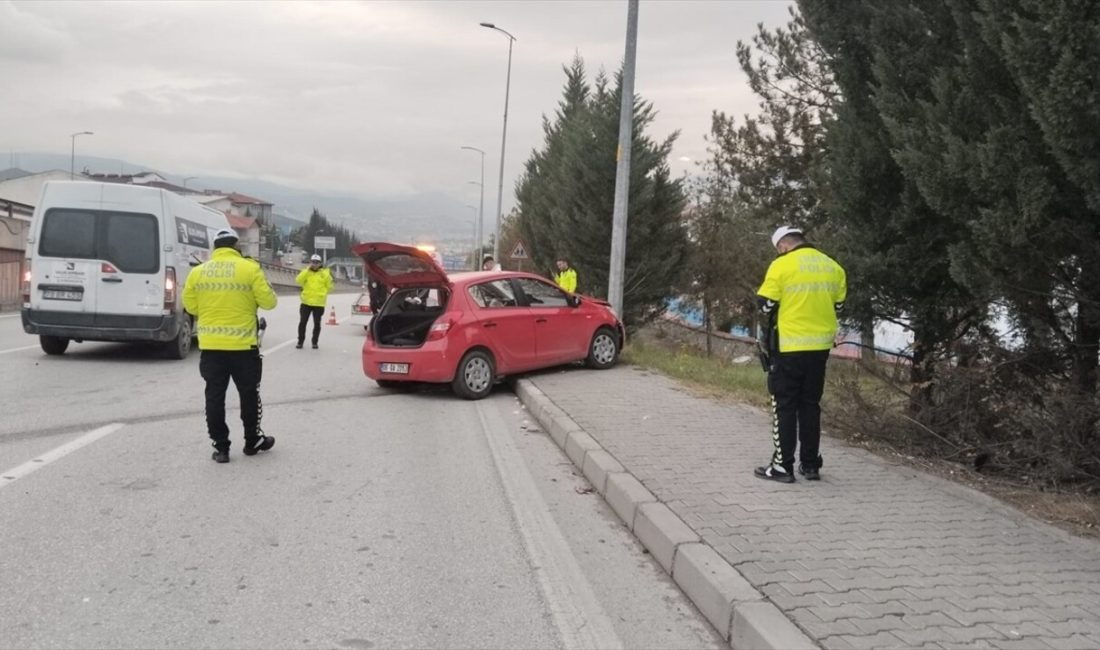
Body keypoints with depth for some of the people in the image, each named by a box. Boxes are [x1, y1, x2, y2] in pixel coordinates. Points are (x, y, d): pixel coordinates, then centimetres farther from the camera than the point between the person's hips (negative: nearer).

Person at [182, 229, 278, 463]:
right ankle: (253, 441, 25)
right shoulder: (250, 269, -8)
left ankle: (220, 447, 11)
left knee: (215, 396, 9)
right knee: (249, 394, 13)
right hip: (242, 344, -2)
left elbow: (190, 306, 10)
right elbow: (268, 302, -6)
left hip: (210, 345, 2)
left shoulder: (198, 272, 2)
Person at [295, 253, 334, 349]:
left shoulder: (324, 273, 4)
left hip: (319, 303, -1)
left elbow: (329, 286, 8)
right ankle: (300, 341, 11)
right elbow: (299, 281, -13)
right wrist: (307, 270, -15)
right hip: (306, 302, 1)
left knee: (317, 323, 5)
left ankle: (315, 342, 16)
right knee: (302, 322, 1)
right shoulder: (306, 271, 6)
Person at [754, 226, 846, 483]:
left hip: (789, 346, -5)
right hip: (820, 345, 5)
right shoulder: (833, 266, 5)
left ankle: (783, 465, 4)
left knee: (785, 405, 3)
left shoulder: (782, 265, -11)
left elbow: (765, 304, -9)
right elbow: (838, 304, 12)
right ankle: (810, 464, 18)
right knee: (810, 404, 14)